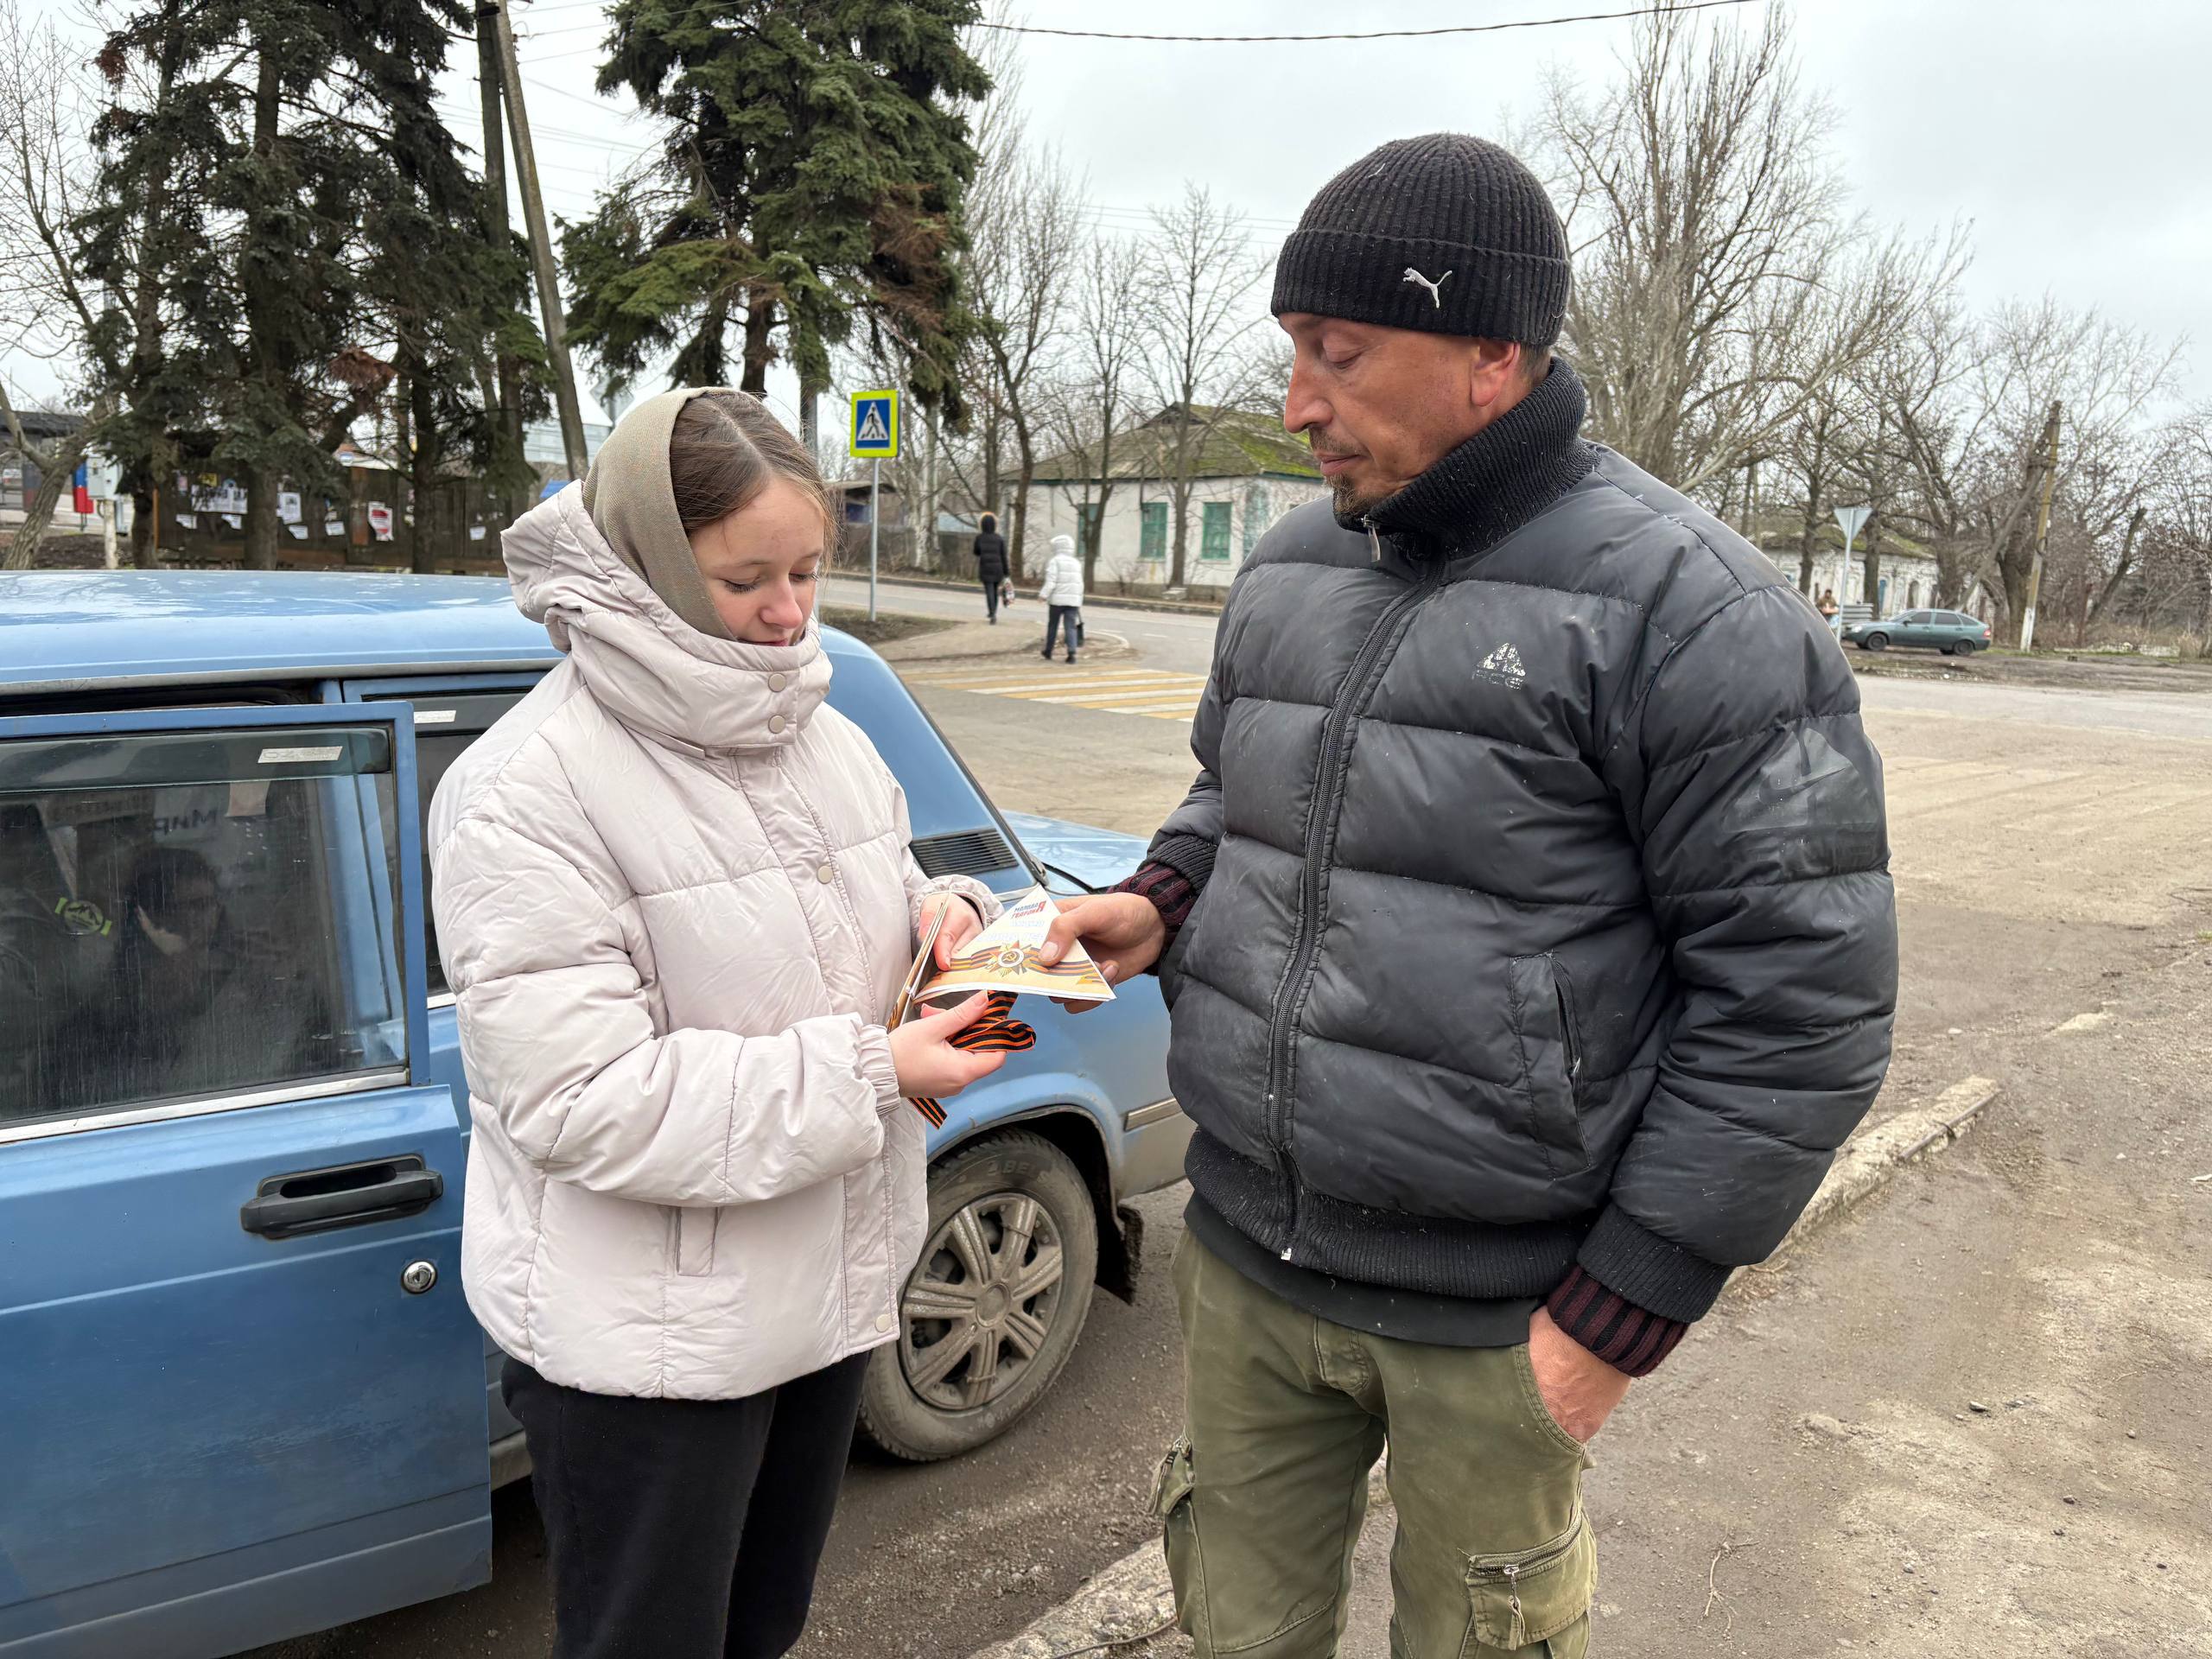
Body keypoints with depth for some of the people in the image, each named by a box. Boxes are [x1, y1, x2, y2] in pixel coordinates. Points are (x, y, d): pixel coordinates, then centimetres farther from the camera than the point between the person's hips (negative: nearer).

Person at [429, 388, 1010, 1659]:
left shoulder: (829, 740, 3)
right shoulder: (525, 793, -20)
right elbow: (582, 1100, -25)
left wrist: (948, 913, -9)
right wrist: (868, 1075, -27)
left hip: (828, 1289, 7)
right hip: (642, 1338, -6)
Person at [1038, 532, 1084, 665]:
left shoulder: (1054, 561, -5)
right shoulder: (1076, 563, 13)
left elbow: (1051, 582, -15)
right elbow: (1080, 584, 16)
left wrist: (1043, 594, -14)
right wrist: (1079, 601, 22)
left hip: (1057, 599, -3)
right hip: (1073, 600, 3)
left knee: (1052, 625, 11)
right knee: (1071, 627, -1)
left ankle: (1048, 652, 21)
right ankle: (1072, 652, -15)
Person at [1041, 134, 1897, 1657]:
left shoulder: (1682, 605, -17)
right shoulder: (1289, 570, 4)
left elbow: (1804, 992, -15)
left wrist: (1623, 1313, -13)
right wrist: (1160, 903, -3)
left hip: (1494, 1314, -5)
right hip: (1242, 1257, 6)